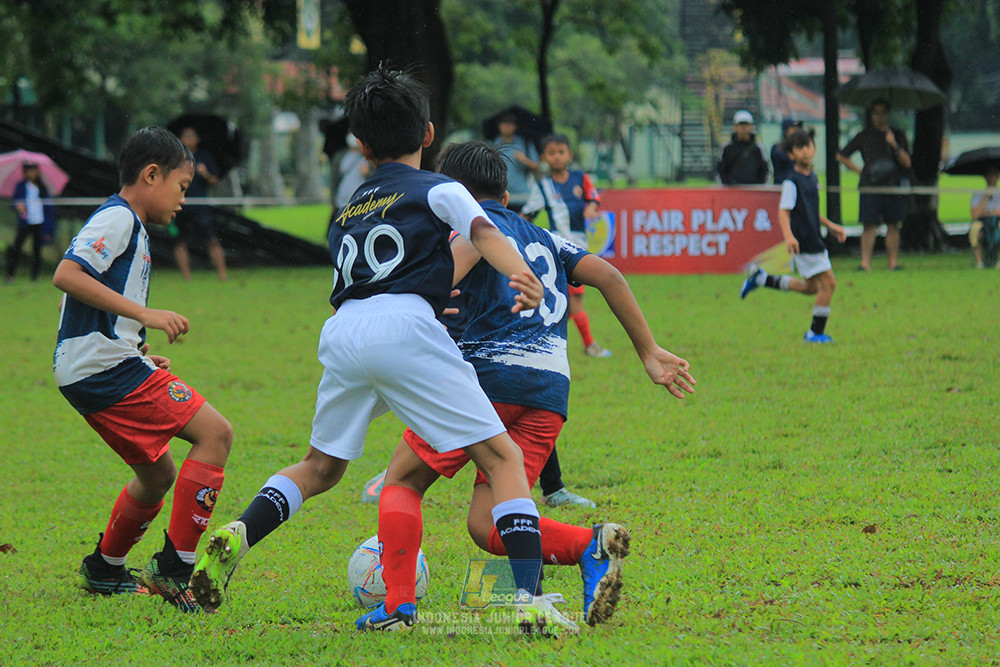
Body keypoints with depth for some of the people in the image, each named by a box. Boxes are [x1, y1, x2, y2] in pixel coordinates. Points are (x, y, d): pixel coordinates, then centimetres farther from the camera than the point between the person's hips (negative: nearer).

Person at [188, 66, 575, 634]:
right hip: (404, 326, -5)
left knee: (320, 469, 25)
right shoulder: (438, 189, 14)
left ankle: (239, 536, 1)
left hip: (343, 331, 5)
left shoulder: (350, 210, 30)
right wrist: (522, 275, -25)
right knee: (503, 459, -1)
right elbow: (482, 231, -6)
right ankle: (531, 598, -16)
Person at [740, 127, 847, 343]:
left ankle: (761, 278, 29)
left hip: (813, 238, 9)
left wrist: (830, 225, 24)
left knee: (811, 287, 18)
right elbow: (783, 211, -21)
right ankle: (815, 332, 0)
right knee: (828, 282, -10)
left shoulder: (812, 178, 13)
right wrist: (788, 236, -35)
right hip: (803, 241, -9)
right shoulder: (792, 182, -14)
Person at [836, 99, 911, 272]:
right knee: (869, 225, -7)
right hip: (870, 186, -1)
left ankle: (893, 262, 5)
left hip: (893, 185, 1)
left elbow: (907, 163, 4)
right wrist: (859, 170, 6)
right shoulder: (864, 136, 9)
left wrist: (895, 146, -10)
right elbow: (841, 156, 16)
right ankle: (865, 262, -7)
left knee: (893, 225, 1)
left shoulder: (897, 135, 11)